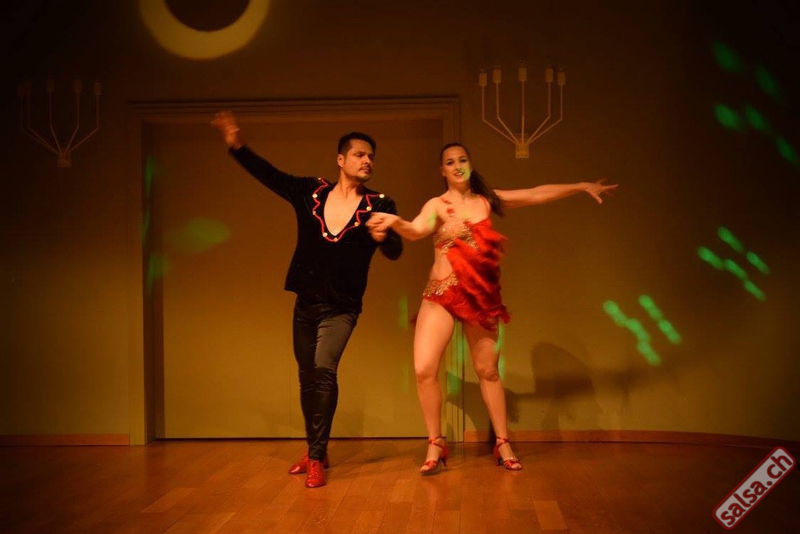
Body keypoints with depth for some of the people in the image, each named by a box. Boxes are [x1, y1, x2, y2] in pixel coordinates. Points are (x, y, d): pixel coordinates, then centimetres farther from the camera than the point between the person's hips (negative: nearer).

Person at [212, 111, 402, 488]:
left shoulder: (378, 205, -5)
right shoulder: (310, 192, 1)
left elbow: (395, 252, -14)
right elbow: (268, 174, 0)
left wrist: (384, 237, -36)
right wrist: (237, 146, -12)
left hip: (342, 307, -3)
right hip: (305, 303, 4)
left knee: (323, 370, -20)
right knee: (307, 377, 12)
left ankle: (317, 458, -10)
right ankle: (314, 451, 30)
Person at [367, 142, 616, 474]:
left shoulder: (488, 200, 8)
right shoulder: (437, 205, -3)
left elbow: (537, 195, 11)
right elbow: (417, 230, -24)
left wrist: (581, 187, 10)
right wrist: (396, 222, -46)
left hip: (482, 295, 3)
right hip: (442, 294, -2)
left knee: (487, 370, 9)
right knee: (424, 368, -13)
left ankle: (503, 444, 22)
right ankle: (435, 445, 4)